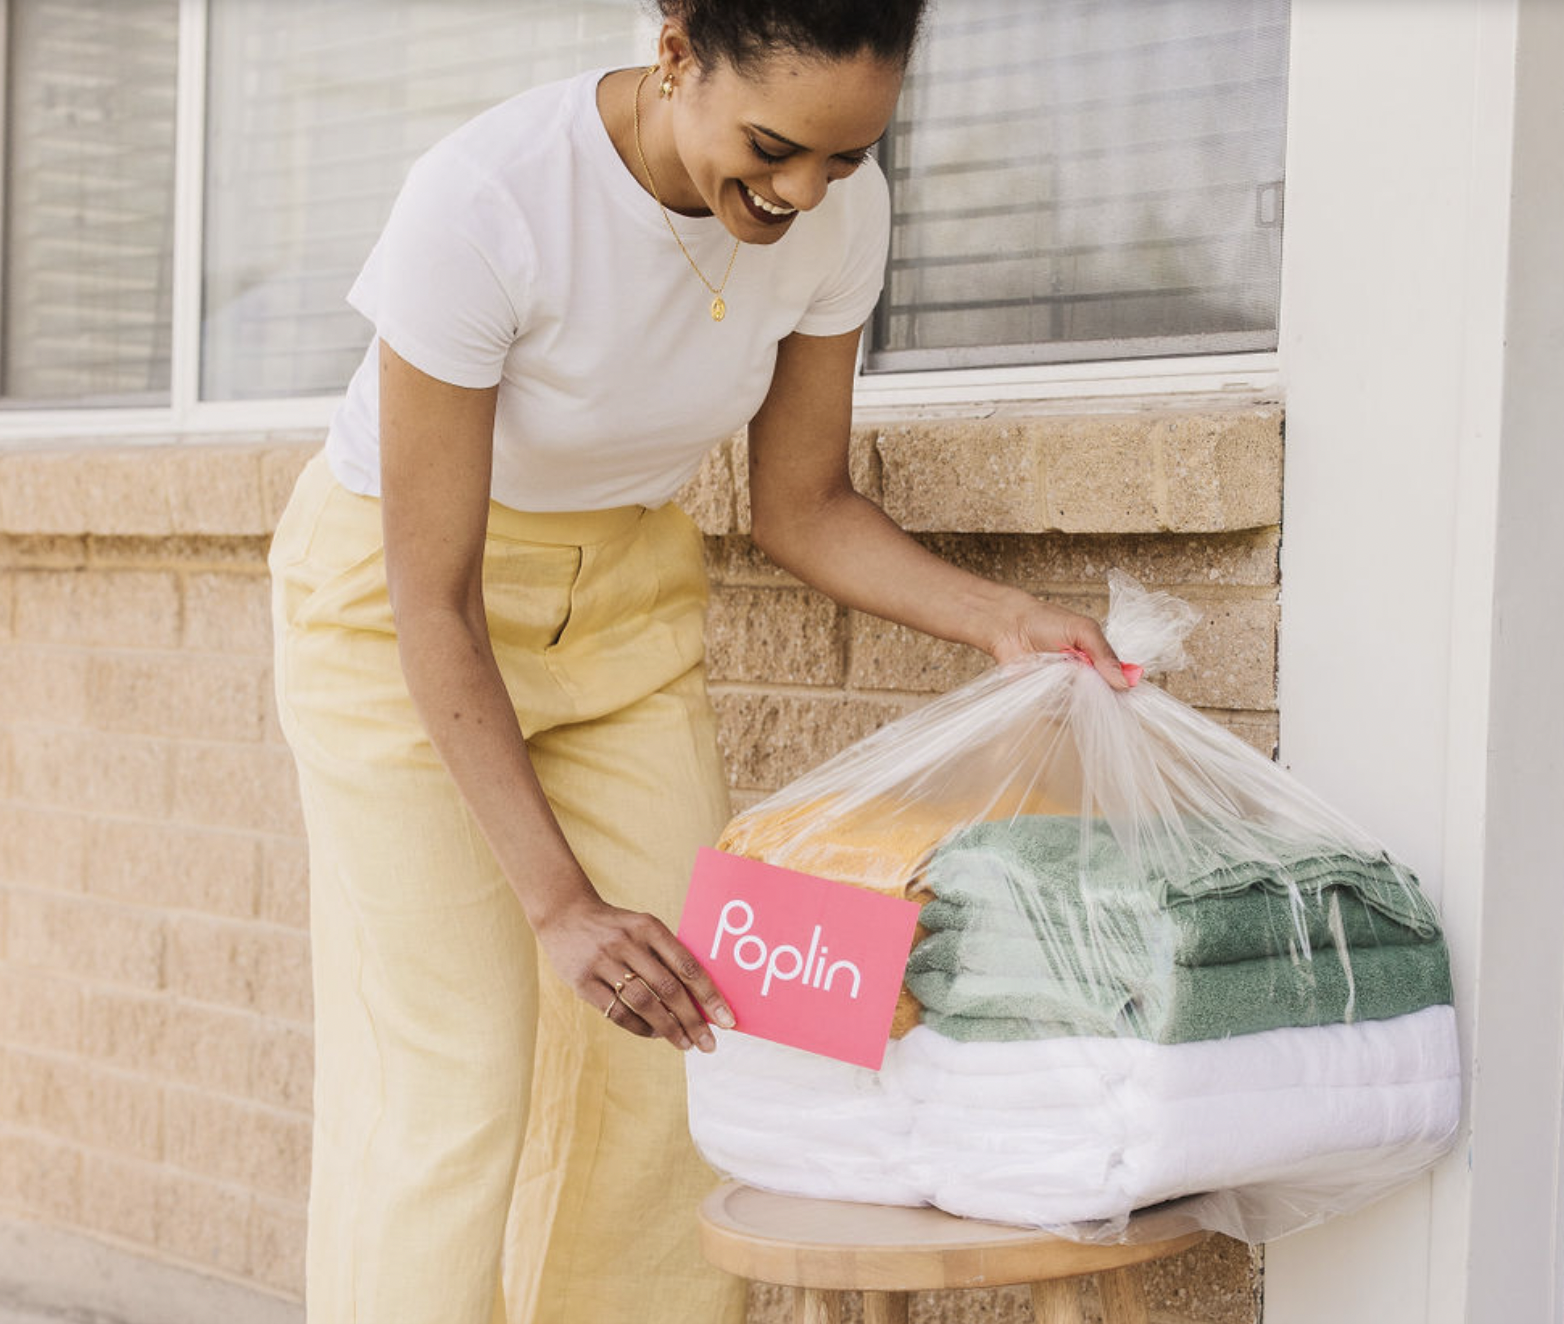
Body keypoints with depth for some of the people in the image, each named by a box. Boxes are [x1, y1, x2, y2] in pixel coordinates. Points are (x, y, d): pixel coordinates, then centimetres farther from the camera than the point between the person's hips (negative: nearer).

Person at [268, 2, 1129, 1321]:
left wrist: (1003, 617, -19)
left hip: (629, 596, 5)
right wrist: (558, 905, -30)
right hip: (398, 606, -4)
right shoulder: (482, 204, -33)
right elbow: (434, 601, -27)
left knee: (675, 1048, -1)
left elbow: (802, 508, -2)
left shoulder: (839, 206, -17)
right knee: (451, 1082, -8)